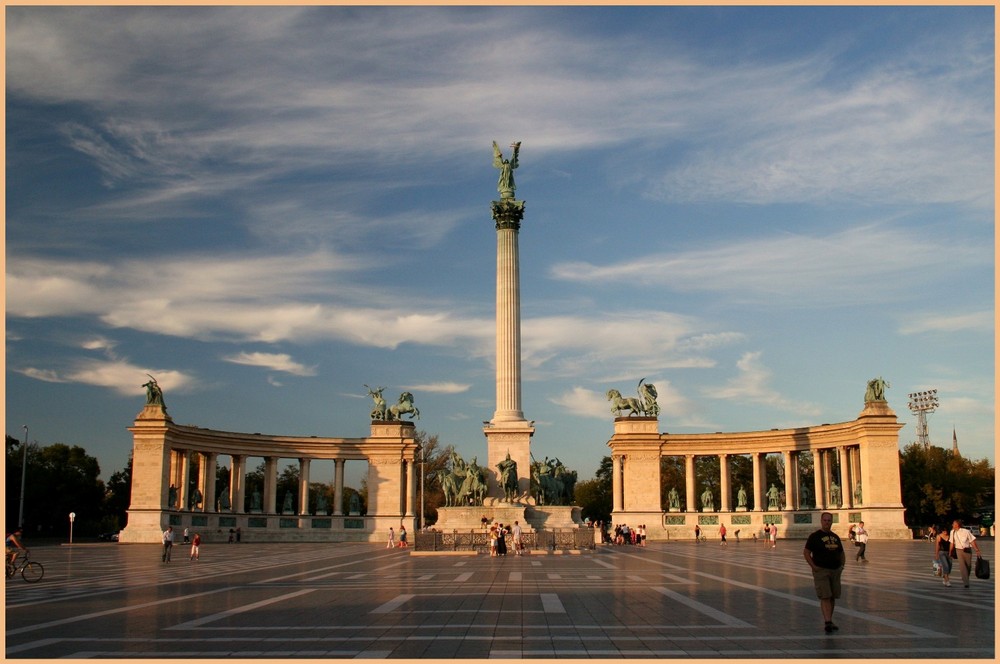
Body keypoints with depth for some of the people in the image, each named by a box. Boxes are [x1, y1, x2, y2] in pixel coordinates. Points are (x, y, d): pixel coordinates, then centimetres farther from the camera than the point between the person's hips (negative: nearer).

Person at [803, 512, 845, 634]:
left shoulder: (835, 537, 13)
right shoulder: (815, 536, -3)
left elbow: (841, 553, 23)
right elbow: (806, 552, -5)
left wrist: (842, 564, 7)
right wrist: (813, 566, -13)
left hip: (835, 571, 6)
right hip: (821, 570, -6)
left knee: (833, 597, 10)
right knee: (825, 597, -13)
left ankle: (829, 622, 23)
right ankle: (827, 622, -17)